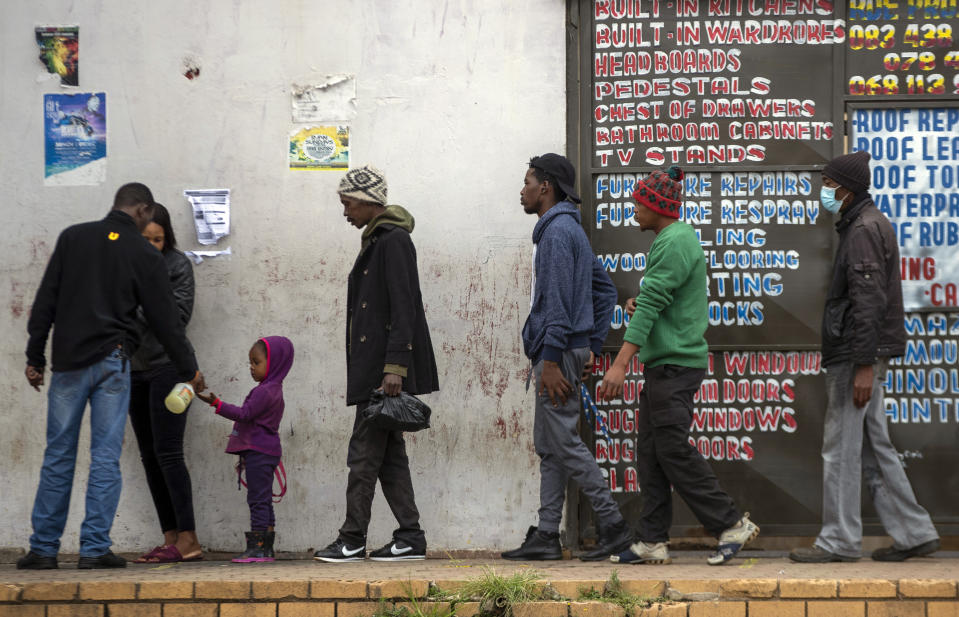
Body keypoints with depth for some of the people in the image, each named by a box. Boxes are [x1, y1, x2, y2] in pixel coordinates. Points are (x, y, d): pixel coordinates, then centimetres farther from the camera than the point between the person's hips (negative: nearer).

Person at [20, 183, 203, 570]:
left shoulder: (73, 238, 6)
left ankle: (44, 549, 7)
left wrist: (35, 356, 8)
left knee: (58, 456, 6)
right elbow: (165, 319, 4)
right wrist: (188, 370, 14)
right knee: (105, 458, 1)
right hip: (111, 363, -2)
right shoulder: (144, 254, 1)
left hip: (68, 362, 2)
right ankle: (94, 549, -1)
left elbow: (45, 301, 4)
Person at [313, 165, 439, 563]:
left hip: (383, 368, -10)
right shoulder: (376, 241, 18)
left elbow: (403, 310, -18)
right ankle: (410, 538, 10)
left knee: (364, 453, -6)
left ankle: (352, 541, -2)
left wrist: (394, 367, -23)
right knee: (388, 454, 9)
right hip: (373, 368, 10)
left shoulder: (393, 242, -12)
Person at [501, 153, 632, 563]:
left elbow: (557, 299, -20)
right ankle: (546, 536, 11)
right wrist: (592, 346, 20)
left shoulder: (557, 231, -13)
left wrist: (551, 360, -23)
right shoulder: (570, 229, 20)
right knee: (548, 445, 10)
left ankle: (613, 525, -9)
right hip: (571, 350, 11)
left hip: (558, 352, -11)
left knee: (564, 441, -9)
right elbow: (606, 290, 24)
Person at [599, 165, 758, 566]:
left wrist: (621, 363, -25)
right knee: (650, 451, 8)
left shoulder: (675, 243, -14)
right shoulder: (673, 240, 19)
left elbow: (652, 303, -21)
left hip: (675, 363, -10)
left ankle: (731, 525, -3)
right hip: (662, 364, 10)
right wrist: (640, 306, 7)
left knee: (673, 450, -9)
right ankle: (653, 542, 9)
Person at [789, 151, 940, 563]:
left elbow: (868, 300, -20)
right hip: (856, 355, 10)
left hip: (855, 355, -10)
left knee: (840, 449, -5)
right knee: (874, 446, 12)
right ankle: (914, 533, 13)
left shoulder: (864, 229, -14)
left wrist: (864, 364, -23)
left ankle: (838, 541, 1)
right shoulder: (865, 224, 19)